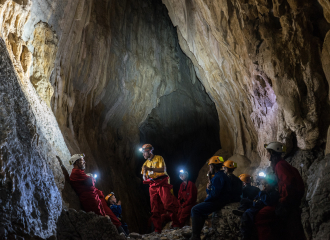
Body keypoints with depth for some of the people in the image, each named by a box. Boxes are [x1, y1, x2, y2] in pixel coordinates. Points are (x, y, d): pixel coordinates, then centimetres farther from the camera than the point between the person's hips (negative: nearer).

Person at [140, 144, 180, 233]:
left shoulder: (159, 158, 3)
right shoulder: (146, 163, 18)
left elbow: (163, 169, -12)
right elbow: (144, 178, 17)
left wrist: (150, 168, -20)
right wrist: (144, 172, -7)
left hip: (162, 183, -5)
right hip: (152, 186, 5)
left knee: (168, 204, -15)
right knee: (155, 209, 0)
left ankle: (176, 224, -9)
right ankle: (157, 230, 2)